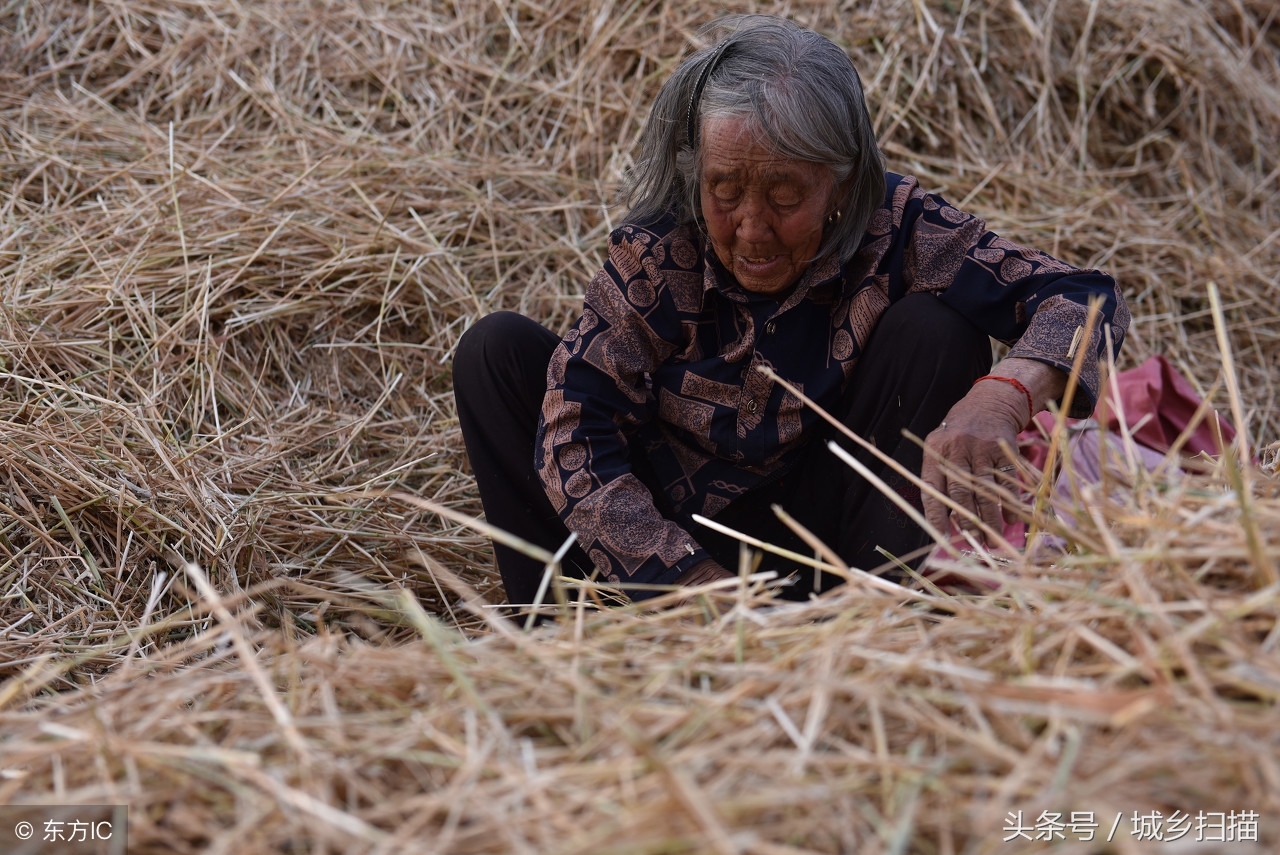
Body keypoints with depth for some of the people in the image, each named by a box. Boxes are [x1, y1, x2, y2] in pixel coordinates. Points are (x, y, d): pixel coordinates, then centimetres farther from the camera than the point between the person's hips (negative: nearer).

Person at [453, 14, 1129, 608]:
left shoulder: (894, 230, -18)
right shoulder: (655, 251, -18)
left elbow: (1085, 297, -23)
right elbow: (570, 438, -24)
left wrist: (1003, 396, -47)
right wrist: (701, 588, -36)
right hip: (666, 534, 1)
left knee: (934, 331, -21)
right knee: (501, 349, -14)